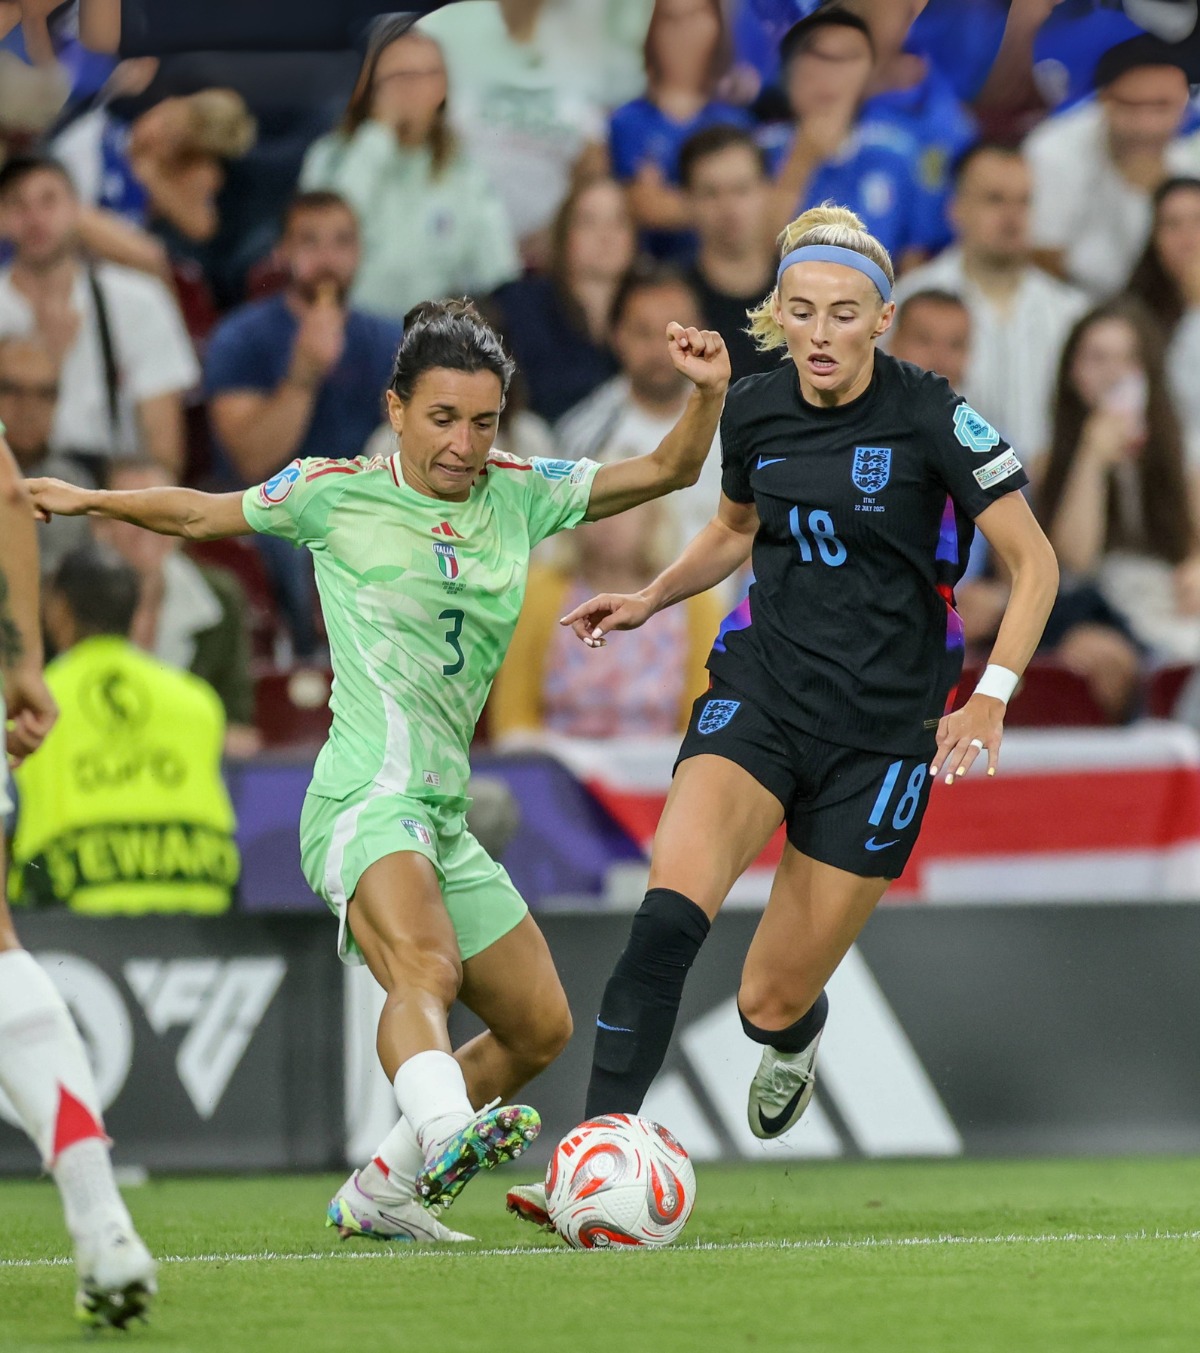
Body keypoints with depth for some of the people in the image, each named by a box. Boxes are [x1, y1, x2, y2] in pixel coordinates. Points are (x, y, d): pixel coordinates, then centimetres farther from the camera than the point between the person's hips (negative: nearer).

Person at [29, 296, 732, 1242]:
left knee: (540, 1029, 10)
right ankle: (445, 1133, -60)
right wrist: (87, 500, 8)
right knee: (426, 970, -35)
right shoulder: (337, 494, 2)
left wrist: (708, 393, -5)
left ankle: (378, 1192, 19)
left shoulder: (519, 496, 12)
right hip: (366, 799, -7)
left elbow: (668, 471, 13)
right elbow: (200, 515, 16)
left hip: (445, 818, 7)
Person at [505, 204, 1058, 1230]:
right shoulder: (754, 411, 2)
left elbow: (1035, 562, -5)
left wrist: (991, 699, -15)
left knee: (771, 1001, 3)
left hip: (883, 729, -2)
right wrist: (649, 599, 10)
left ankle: (797, 1032, 43)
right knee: (668, 915, -25)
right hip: (761, 686, 3)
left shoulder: (932, 417, -11)